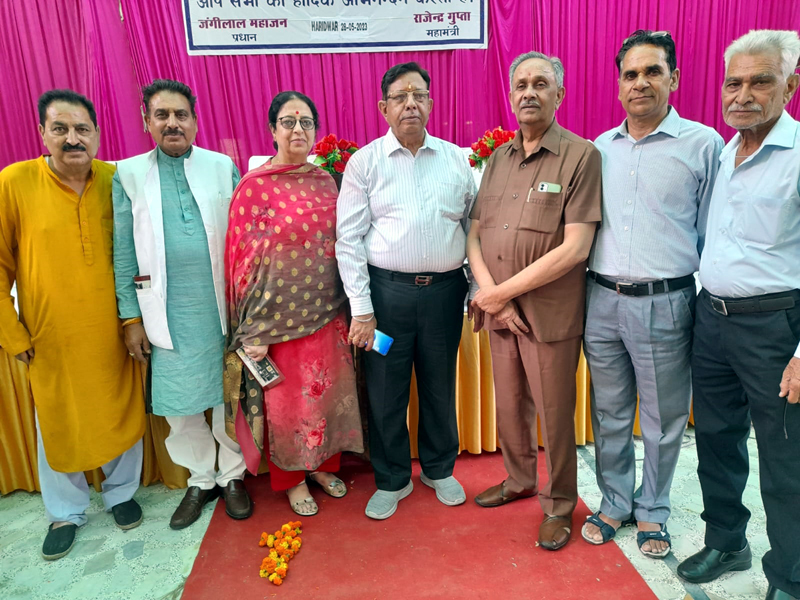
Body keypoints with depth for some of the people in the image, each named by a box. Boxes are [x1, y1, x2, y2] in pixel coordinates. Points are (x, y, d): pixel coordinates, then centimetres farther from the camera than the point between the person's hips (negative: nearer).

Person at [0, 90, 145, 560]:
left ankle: (121, 493, 41)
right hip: (51, 340, -1)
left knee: (122, 415, 15)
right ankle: (66, 512, 39)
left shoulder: (117, 181, -4)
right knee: (58, 426, 15)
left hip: (114, 333, 1)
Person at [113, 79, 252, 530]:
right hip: (170, 312, 1)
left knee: (230, 396, 9)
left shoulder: (224, 167, 5)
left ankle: (232, 475, 30)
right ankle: (201, 479, 31)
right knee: (179, 406, 9)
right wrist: (131, 316, 1)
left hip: (223, 306, 0)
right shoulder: (129, 174, 5)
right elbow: (124, 252, 5)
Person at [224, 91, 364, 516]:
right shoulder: (256, 186, -9)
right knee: (284, 397, 10)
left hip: (325, 310, 5)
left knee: (327, 388, 15)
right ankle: (291, 478, 32)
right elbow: (244, 258, -10)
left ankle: (323, 464, 38)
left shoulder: (325, 181, 6)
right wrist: (253, 332, -12)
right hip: (279, 313, -4)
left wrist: (347, 304, 10)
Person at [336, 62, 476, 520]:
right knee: (386, 391, 7)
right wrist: (361, 308, -8)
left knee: (441, 386, 14)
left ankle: (440, 469, 37)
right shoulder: (366, 161, 1)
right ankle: (393, 480, 30)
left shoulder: (456, 159, 8)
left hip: (445, 289, 2)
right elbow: (349, 238, -3)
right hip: (387, 289, -2)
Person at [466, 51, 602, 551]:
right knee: (510, 405, 18)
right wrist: (489, 292, -10)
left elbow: (574, 249, -16)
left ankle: (559, 504, 31)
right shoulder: (497, 160, 11)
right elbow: (474, 235, 7)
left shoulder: (580, 156, -8)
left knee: (554, 414, 9)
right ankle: (520, 480, 42)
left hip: (551, 314, -5)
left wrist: (501, 292, -13)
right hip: (499, 310, 5)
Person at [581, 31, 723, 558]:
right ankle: (615, 503, 33)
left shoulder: (703, 144, -1)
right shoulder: (601, 147, 10)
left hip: (665, 304, -3)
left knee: (663, 420, 11)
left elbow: (710, 235, 2)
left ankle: (652, 510, 33)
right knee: (610, 414, 14)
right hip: (602, 301, 3)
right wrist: (589, 291, 10)